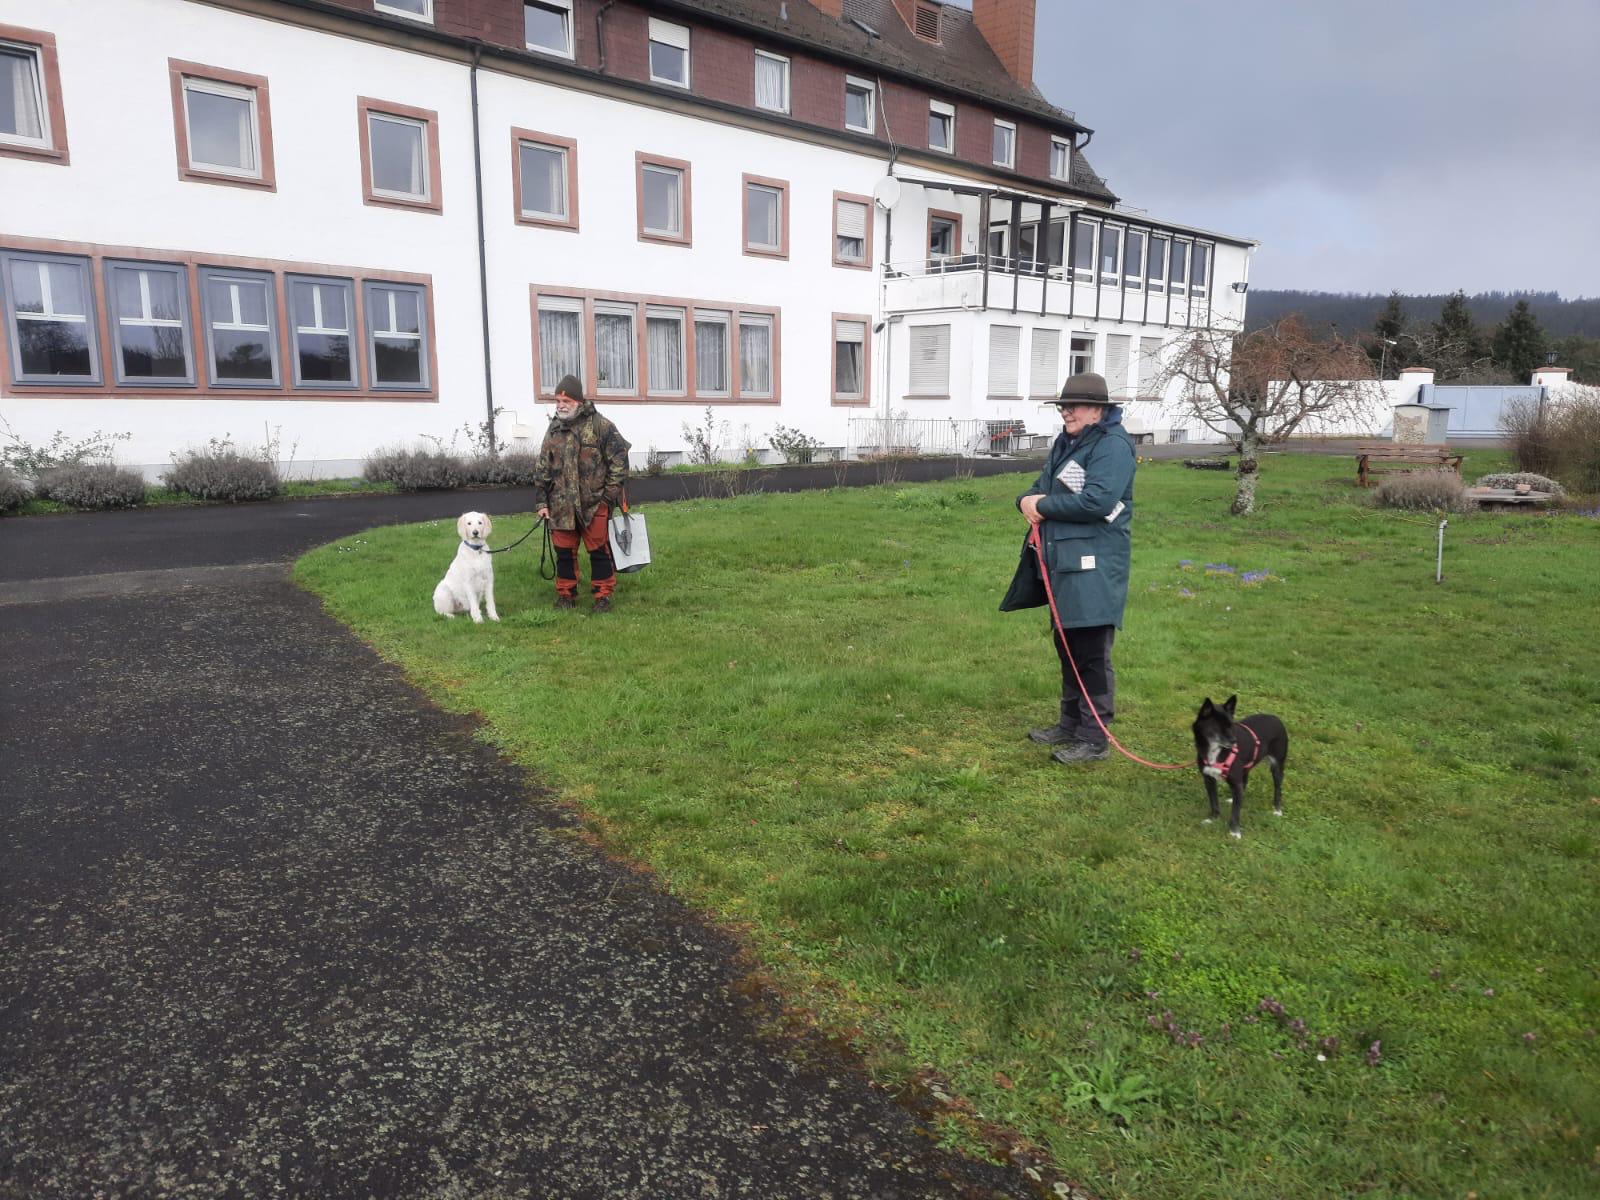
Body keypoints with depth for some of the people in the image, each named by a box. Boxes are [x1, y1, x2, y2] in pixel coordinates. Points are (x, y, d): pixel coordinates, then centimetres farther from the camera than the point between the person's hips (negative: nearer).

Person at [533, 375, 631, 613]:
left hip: (594, 503, -4)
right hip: (561, 505, 5)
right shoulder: (554, 430, 12)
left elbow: (619, 458, -5)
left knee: (599, 550, 1)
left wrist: (610, 493, -8)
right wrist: (542, 502, 11)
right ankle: (566, 593, 22)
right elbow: (543, 470, 16)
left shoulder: (599, 425, -4)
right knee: (564, 551, 10)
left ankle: (603, 595, 11)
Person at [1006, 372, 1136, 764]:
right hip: (1063, 561, 9)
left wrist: (1044, 506, -15)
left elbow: (1098, 500, -24)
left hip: (1094, 566, -9)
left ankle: (1093, 739, 5)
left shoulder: (1112, 445, -12)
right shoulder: (1067, 442, 16)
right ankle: (1070, 724, 30)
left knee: (1091, 653, -4)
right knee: (1066, 645, 17)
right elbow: (1041, 487, 20)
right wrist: (1028, 500, -4)